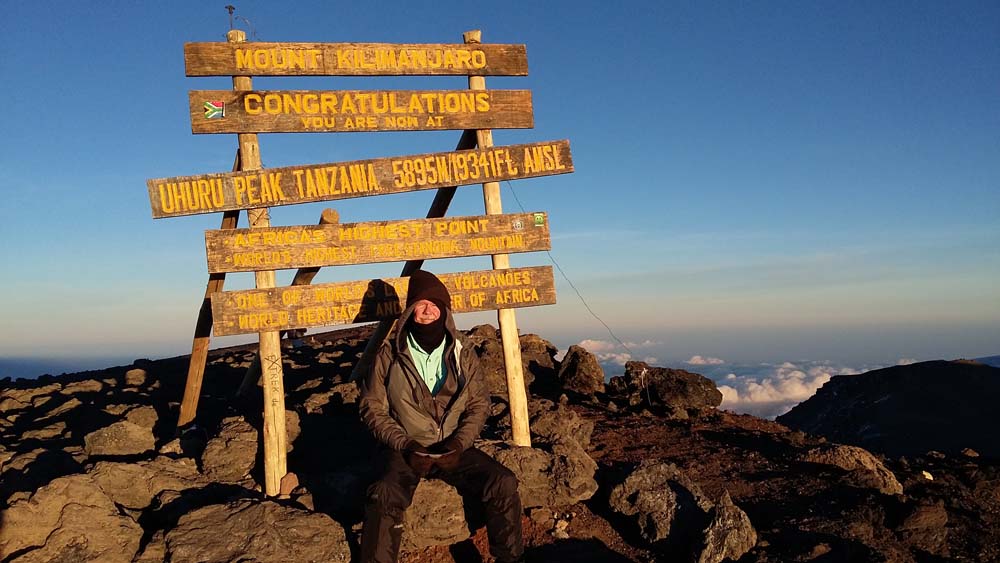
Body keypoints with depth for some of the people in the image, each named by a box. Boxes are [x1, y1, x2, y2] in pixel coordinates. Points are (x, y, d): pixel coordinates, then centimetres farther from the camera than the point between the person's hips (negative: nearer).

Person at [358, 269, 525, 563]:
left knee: (504, 483, -19)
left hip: (452, 450, 3)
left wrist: (459, 443, -11)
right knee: (385, 495, -35)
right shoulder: (388, 356, -1)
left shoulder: (463, 356, 6)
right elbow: (372, 407, 0)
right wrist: (405, 445, -14)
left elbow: (479, 404, 7)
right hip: (404, 449, -2)